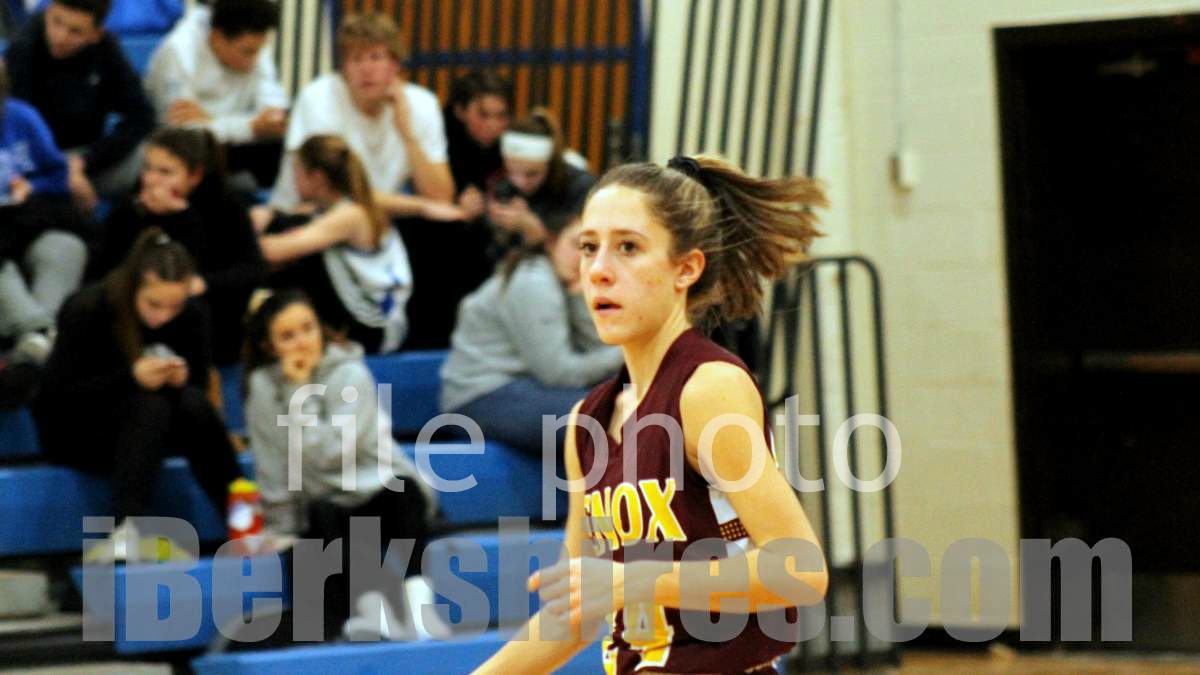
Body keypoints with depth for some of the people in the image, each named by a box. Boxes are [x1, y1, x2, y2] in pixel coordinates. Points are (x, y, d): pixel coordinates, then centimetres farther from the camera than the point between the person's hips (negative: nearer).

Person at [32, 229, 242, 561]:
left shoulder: (192, 315, -11)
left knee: (193, 404, -29)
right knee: (151, 406, -34)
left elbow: (200, 386, -2)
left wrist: (184, 377, -27)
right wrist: (131, 378, -34)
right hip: (73, 431, -4)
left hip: (145, 423, 4)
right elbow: (58, 393, -21)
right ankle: (123, 531, -45)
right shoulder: (86, 310, -21)